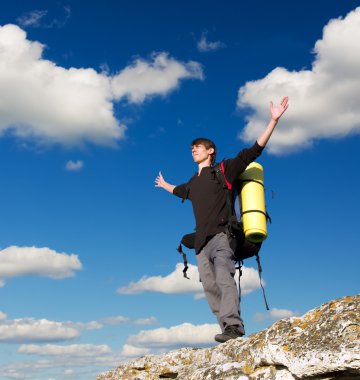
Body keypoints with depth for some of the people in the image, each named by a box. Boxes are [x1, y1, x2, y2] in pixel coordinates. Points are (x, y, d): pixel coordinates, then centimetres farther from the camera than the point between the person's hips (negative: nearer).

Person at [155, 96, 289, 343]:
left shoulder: (223, 170, 7)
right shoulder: (193, 183, 25)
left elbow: (253, 151, 0)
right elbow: (180, 191, 49)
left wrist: (273, 121, -6)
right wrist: (165, 185, 69)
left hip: (221, 235, -6)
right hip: (202, 242, 6)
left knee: (224, 278, -26)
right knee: (210, 286, -7)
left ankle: (233, 326, -38)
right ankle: (230, 332, -10)